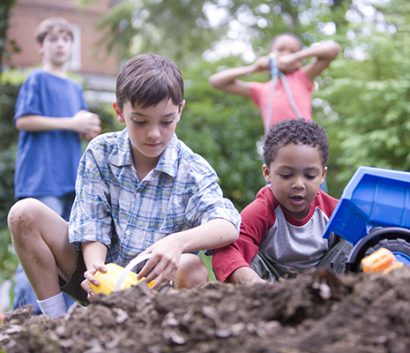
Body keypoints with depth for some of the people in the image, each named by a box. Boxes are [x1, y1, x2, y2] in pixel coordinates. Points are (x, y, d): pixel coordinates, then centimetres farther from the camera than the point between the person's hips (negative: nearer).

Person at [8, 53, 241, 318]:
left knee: (192, 269, -37)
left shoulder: (194, 171, -10)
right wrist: (95, 267, -31)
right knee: (25, 214, -15)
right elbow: (92, 227, -8)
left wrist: (178, 241, -48)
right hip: (103, 277, 2)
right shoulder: (100, 153, -4)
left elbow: (229, 226, -28)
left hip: (157, 286, -2)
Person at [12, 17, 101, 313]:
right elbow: (23, 121, -10)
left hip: (70, 176, 7)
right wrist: (71, 123, -13)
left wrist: (89, 128, -1)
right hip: (42, 177, -7)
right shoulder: (37, 80, 0)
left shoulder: (75, 88, 21)